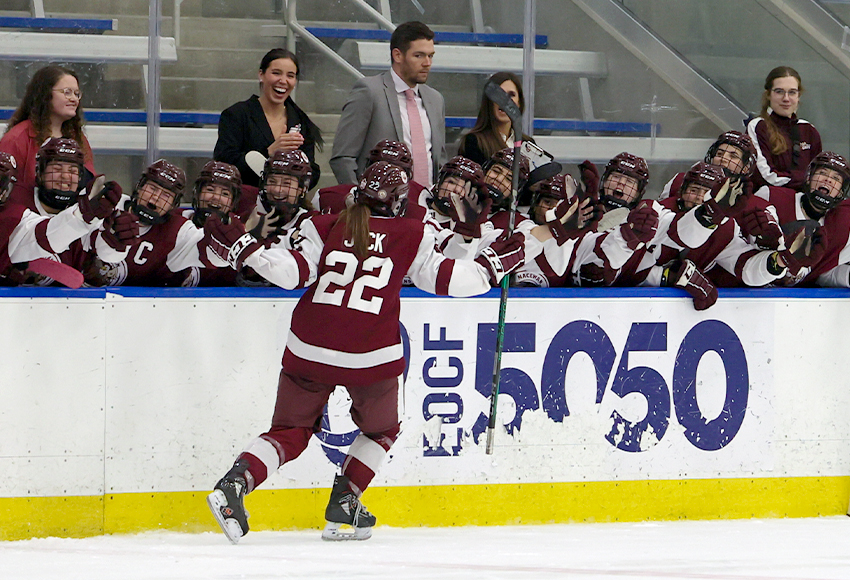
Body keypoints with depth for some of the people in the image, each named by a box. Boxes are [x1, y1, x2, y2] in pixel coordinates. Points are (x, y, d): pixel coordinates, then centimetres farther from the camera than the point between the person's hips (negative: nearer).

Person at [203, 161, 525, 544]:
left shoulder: (326, 227, 6)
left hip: (310, 350, 2)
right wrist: (491, 267, 22)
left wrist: (243, 249, 0)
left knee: (290, 432, 10)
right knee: (380, 430, 25)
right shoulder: (412, 237, 5)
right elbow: (441, 278, 8)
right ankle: (344, 504, 12)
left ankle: (235, 482, -15)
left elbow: (295, 272, -4)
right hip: (371, 355, -2)